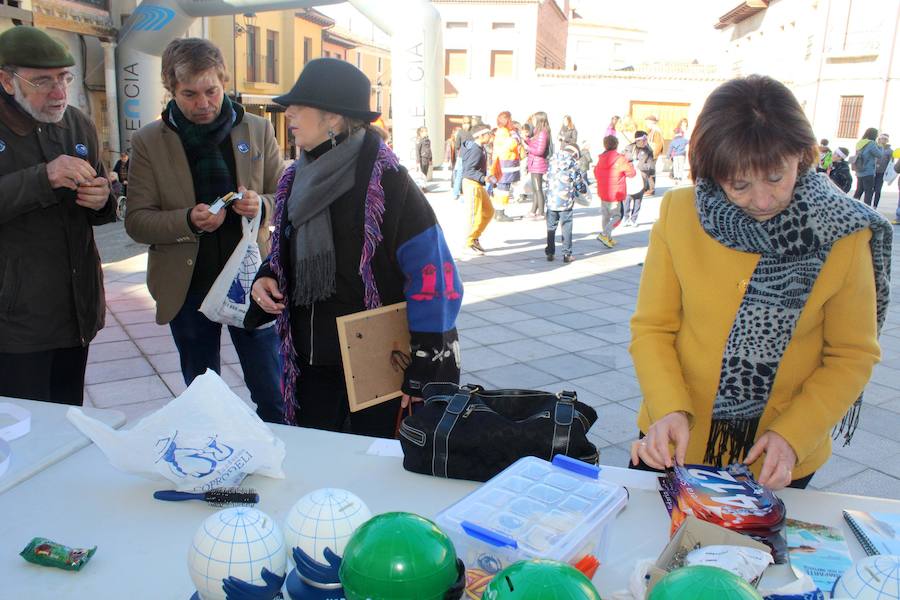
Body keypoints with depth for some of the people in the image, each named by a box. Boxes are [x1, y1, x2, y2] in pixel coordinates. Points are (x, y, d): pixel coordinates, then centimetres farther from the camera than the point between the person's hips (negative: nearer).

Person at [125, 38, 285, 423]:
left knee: (273, 398, 6)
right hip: (187, 288, 1)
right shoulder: (148, 142, -1)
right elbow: (136, 222, -4)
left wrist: (261, 205, -17)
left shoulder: (257, 130, 1)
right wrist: (189, 220, -23)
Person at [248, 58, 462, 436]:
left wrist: (423, 371, -18)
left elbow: (431, 273, -18)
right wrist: (266, 277, -2)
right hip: (312, 363, 6)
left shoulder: (385, 181, -16)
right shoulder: (298, 179, 5)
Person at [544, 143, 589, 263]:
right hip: (566, 203, -3)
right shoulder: (573, 166, -9)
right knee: (566, 229, 6)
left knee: (551, 228, 13)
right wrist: (585, 192, 16)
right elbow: (580, 185, -4)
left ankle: (550, 253, 16)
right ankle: (567, 254, 8)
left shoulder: (552, 162, 5)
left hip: (551, 202, 3)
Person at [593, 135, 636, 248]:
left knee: (605, 215, 16)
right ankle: (604, 234, -16)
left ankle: (608, 238, 21)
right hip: (615, 193, -7)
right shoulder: (620, 159, -13)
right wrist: (629, 164, 15)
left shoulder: (601, 159, 6)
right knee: (617, 215, 0)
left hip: (602, 192, 7)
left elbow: (596, 173, 17)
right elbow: (631, 173, -4)